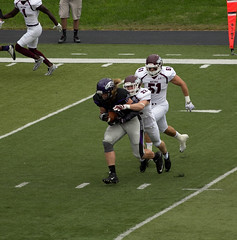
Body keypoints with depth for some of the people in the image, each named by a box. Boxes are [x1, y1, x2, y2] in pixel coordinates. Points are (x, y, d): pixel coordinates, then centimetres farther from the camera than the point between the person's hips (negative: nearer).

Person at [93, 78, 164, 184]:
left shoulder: (122, 95, -32)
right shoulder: (99, 99, -15)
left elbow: (135, 110, -20)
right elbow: (102, 112, 2)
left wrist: (122, 119, -30)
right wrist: (104, 116, -21)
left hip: (132, 121, -5)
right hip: (117, 123, 5)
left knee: (139, 154, 0)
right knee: (107, 142, -22)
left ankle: (157, 156, 36)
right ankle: (112, 175, -19)